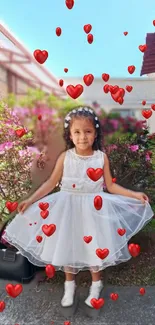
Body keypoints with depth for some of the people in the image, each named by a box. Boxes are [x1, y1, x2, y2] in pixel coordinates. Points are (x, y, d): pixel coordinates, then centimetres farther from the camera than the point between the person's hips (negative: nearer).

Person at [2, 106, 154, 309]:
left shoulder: (102, 157, -7)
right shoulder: (65, 157, -8)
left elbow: (111, 186, 0)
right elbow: (51, 183, -4)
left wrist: (135, 195, -6)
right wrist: (31, 200, -9)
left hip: (94, 209, 0)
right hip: (68, 207, 1)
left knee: (95, 246, 10)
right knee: (67, 245, 12)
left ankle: (96, 284, 39)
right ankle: (69, 284, 39)